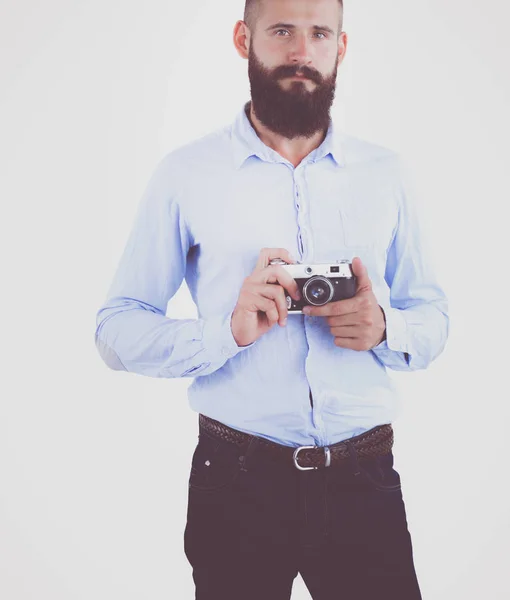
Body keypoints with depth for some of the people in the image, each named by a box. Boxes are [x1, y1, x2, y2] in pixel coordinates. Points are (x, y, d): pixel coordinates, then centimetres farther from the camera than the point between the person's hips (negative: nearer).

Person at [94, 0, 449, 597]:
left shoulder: (386, 173, 7)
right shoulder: (184, 174, -1)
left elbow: (432, 318, 11)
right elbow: (116, 330, -3)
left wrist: (385, 328, -12)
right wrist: (229, 331, -20)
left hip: (363, 479, 2)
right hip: (237, 481, -2)